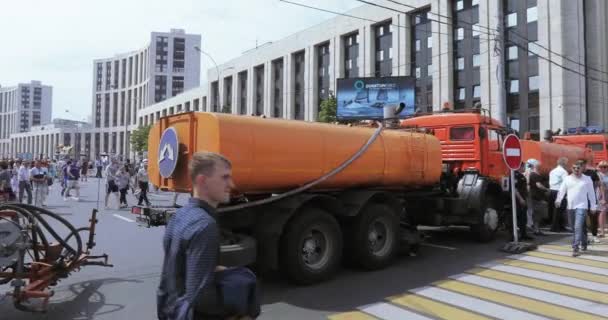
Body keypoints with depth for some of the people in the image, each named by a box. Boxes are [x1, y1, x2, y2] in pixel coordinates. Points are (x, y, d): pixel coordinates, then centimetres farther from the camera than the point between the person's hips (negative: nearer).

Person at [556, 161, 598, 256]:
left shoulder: (587, 179, 1)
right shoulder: (567, 179, 7)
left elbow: (591, 194, 3)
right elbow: (562, 190, 5)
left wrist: (593, 206, 3)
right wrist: (558, 200, -10)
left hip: (581, 207, -4)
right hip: (570, 207, 4)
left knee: (578, 227, -15)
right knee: (574, 228, 13)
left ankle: (576, 248, -16)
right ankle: (583, 244, 32)